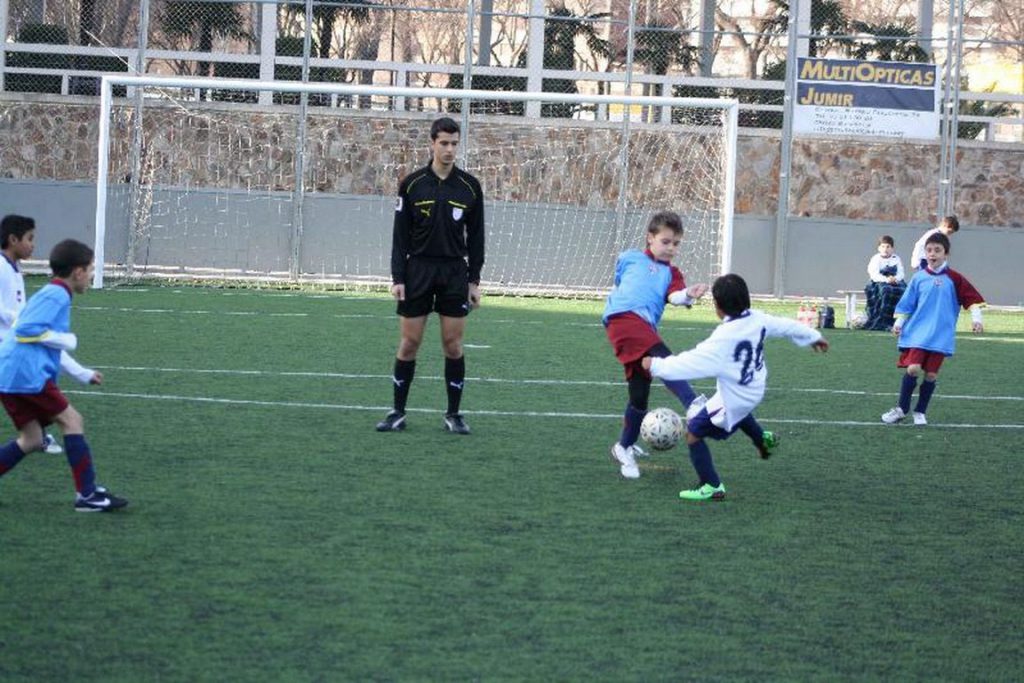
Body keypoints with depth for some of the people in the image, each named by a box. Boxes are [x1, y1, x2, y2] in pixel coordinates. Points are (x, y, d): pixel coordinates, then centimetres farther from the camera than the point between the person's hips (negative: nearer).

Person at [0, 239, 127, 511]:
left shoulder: (51, 294, 24)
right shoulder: (56, 295, -9)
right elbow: (25, 330, -20)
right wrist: (66, 340, -10)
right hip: (26, 374, -10)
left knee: (32, 439, 13)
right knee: (72, 420, -4)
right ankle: (87, 494, -5)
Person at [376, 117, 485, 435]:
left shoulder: (469, 187, 3)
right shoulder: (412, 184, -1)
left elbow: (476, 237, 7)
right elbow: (400, 235, 1)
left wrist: (474, 280, 2)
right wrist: (397, 277, -6)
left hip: (455, 272, 1)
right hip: (417, 269, -1)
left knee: (453, 343, 1)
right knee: (409, 342, 1)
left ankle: (453, 415, 9)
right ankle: (398, 412, 9)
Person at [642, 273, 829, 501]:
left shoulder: (724, 339, -32)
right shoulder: (757, 319, -8)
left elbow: (693, 361, -35)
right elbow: (786, 326, 9)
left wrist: (656, 365, -28)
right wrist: (813, 337, 28)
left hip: (732, 400, -9)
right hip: (754, 391, 9)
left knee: (693, 432, -1)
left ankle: (712, 487, 1)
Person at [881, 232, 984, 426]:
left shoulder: (954, 279, -1)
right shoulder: (919, 278, 3)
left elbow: (972, 299, 0)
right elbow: (907, 303, 8)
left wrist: (976, 318, -10)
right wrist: (899, 322, 3)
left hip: (941, 336, 0)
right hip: (917, 332, 0)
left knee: (931, 374, 1)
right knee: (913, 368, -12)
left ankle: (920, 412, 16)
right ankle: (901, 409, 2)